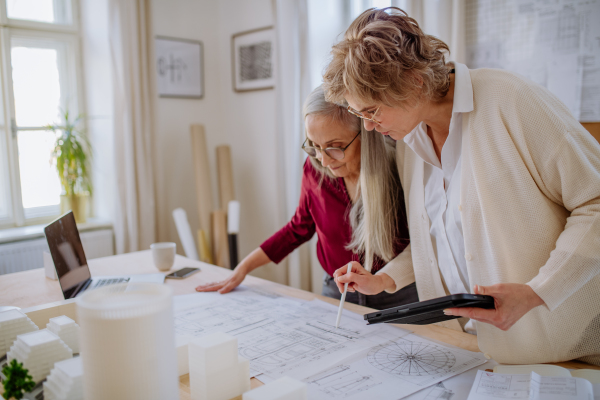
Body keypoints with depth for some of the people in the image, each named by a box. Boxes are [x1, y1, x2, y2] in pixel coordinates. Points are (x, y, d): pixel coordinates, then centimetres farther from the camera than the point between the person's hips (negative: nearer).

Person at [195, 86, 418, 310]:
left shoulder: (399, 172, -16)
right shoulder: (314, 168, -6)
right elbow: (300, 228, 10)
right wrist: (243, 268, 9)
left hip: (398, 299, -1)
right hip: (336, 295, 2)